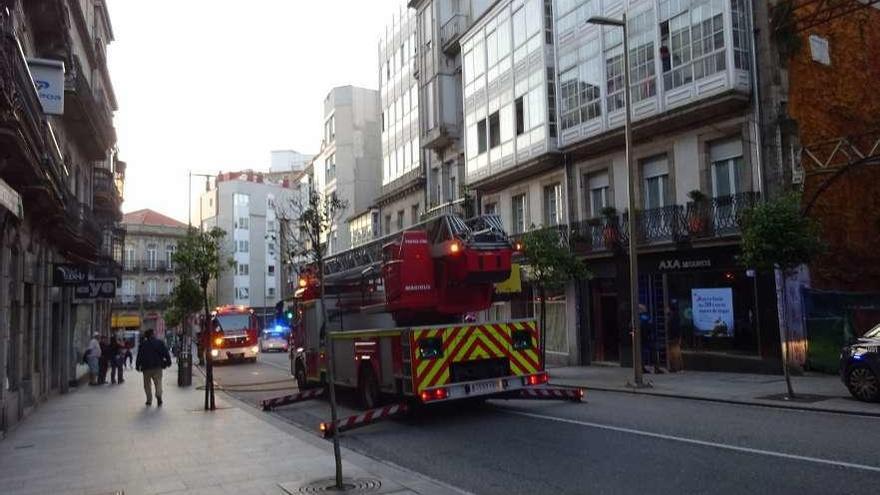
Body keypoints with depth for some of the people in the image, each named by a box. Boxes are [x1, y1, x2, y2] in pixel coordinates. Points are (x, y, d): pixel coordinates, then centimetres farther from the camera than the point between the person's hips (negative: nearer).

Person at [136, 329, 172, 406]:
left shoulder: (143, 344, -1)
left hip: (146, 368, 0)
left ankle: (149, 400, 11)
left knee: (147, 384, 13)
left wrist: (137, 365, 6)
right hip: (157, 367, 0)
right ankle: (159, 395, -26)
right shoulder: (159, 342, 1)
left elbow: (139, 356, -2)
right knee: (158, 382, 1)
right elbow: (166, 353, -3)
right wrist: (168, 361, 3)